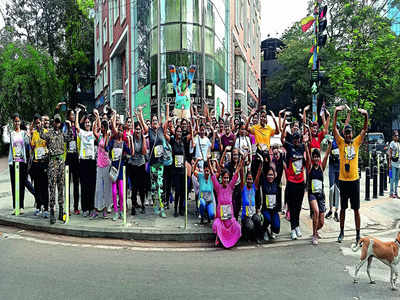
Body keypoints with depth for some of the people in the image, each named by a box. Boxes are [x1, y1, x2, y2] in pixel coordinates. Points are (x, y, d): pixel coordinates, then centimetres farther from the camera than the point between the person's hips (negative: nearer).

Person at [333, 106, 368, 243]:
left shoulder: (356, 142, 5)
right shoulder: (341, 142, 2)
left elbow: (365, 129, -2)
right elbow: (334, 128, -6)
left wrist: (366, 115, -17)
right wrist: (336, 112, -16)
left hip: (354, 180, 1)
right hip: (343, 180, -1)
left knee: (356, 209, 7)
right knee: (343, 208, 10)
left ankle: (358, 234, 18)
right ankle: (342, 232, 23)